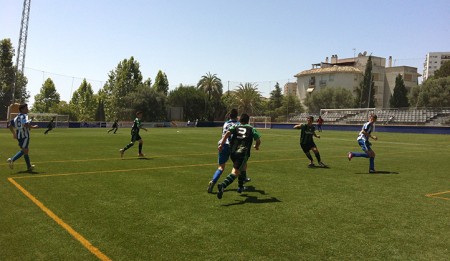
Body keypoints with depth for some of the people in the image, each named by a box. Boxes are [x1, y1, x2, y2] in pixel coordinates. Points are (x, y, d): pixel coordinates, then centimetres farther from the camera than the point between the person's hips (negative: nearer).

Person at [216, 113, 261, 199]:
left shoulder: (235, 127, 15)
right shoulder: (251, 129, 13)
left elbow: (228, 133, -4)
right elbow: (258, 141, 6)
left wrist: (221, 144, -7)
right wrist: (256, 146, 28)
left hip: (232, 152, 5)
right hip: (243, 153, -4)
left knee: (244, 167, 30)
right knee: (235, 172, -12)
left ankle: (240, 187, 37)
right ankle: (223, 185, -37)